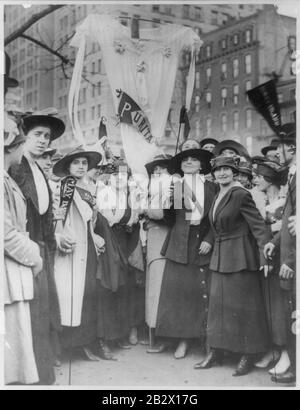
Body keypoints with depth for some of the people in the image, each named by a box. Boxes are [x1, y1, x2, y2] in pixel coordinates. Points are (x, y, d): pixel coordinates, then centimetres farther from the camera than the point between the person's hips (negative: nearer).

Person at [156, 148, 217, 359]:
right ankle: (183, 339, 7)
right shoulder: (174, 187, 11)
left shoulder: (212, 187, 9)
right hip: (180, 243, 1)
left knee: (205, 291, -4)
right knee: (179, 288, -2)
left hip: (203, 241, -1)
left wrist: (209, 239, -7)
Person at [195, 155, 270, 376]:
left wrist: (265, 254, -22)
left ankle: (248, 354, 13)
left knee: (242, 303, 0)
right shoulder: (218, 196, 10)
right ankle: (216, 351, 20)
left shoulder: (241, 194, -14)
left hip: (240, 255, -8)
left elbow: (258, 225, -16)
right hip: (220, 254, 8)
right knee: (218, 301, 10)